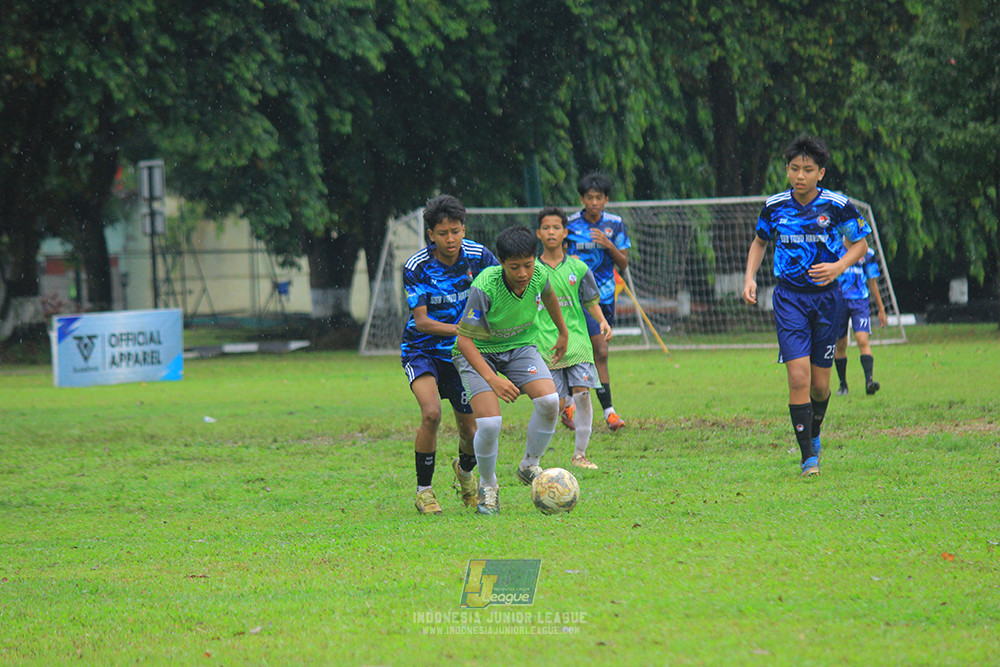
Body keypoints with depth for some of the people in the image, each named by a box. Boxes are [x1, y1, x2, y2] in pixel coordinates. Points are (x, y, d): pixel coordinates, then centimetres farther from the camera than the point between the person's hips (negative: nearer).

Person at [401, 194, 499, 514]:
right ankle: (423, 490, -9)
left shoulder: (478, 257, -10)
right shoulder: (416, 267, -18)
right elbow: (421, 322, -20)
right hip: (422, 350, -3)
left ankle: (465, 470, 40)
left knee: (471, 433, 3)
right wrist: (463, 328, -33)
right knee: (431, 412, -26)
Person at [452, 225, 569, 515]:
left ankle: (529, 466, 5)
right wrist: (492, 379, -33)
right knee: (489, 423, -22)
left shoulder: (539, 275, -17)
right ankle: (488, 486, 7)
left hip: (519, 346, 4)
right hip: (478, 352, -4)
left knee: (550, 401, -21)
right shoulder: (484, 288, -32)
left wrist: (563, 331, 25)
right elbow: (464, 339, -25)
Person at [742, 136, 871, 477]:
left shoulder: (838, 206, -7)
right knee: (798, 377, -14)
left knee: (819, 383, 7)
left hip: (827, 296, 0)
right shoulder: (774, 206, -1)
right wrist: (750, 277, 3)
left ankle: (814, 432, 38)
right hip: (789, 298, 0)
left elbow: (860, 244, 5)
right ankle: (808, 456, -9)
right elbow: (760, 242, 17)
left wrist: (838, 266, -14)